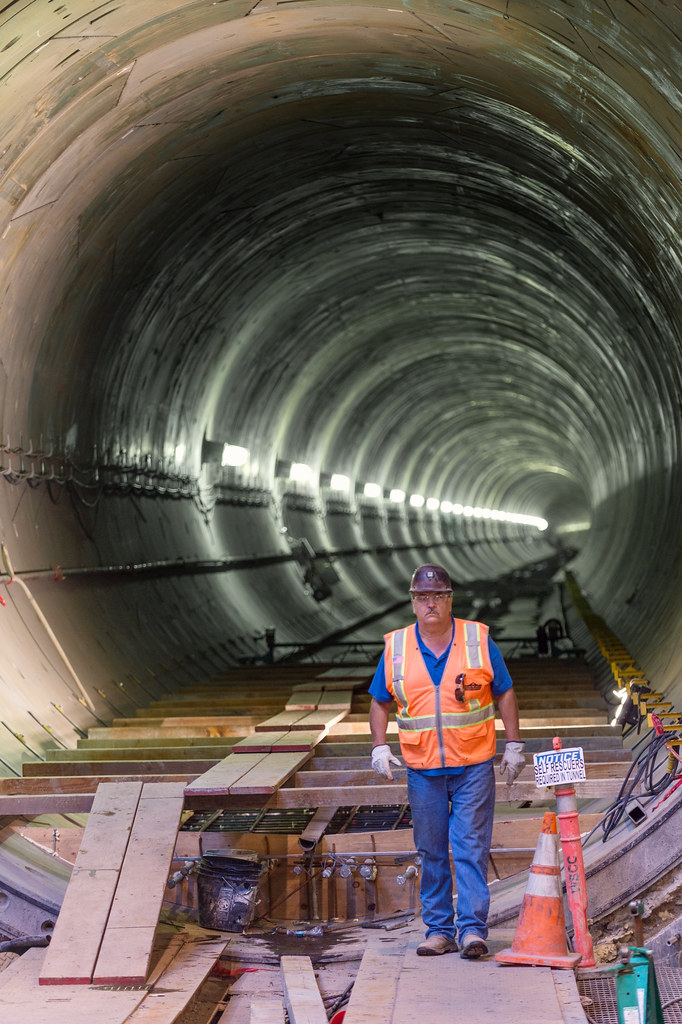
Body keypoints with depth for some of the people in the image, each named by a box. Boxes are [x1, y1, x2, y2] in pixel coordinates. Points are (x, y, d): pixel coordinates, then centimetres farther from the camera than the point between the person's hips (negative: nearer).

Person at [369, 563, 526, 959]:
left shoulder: (479, 640, 1)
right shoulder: (396, 648, 4)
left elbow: (505, 693, 7)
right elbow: (380, 701, 13)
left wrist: (514, 744, 3)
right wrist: (380, 747, 1)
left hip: (474, 766, -2)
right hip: (423, 768, 2)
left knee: (471, 848, -6)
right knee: (431, 851, 6)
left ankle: (473, 929, -3)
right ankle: (440, 930, 14)